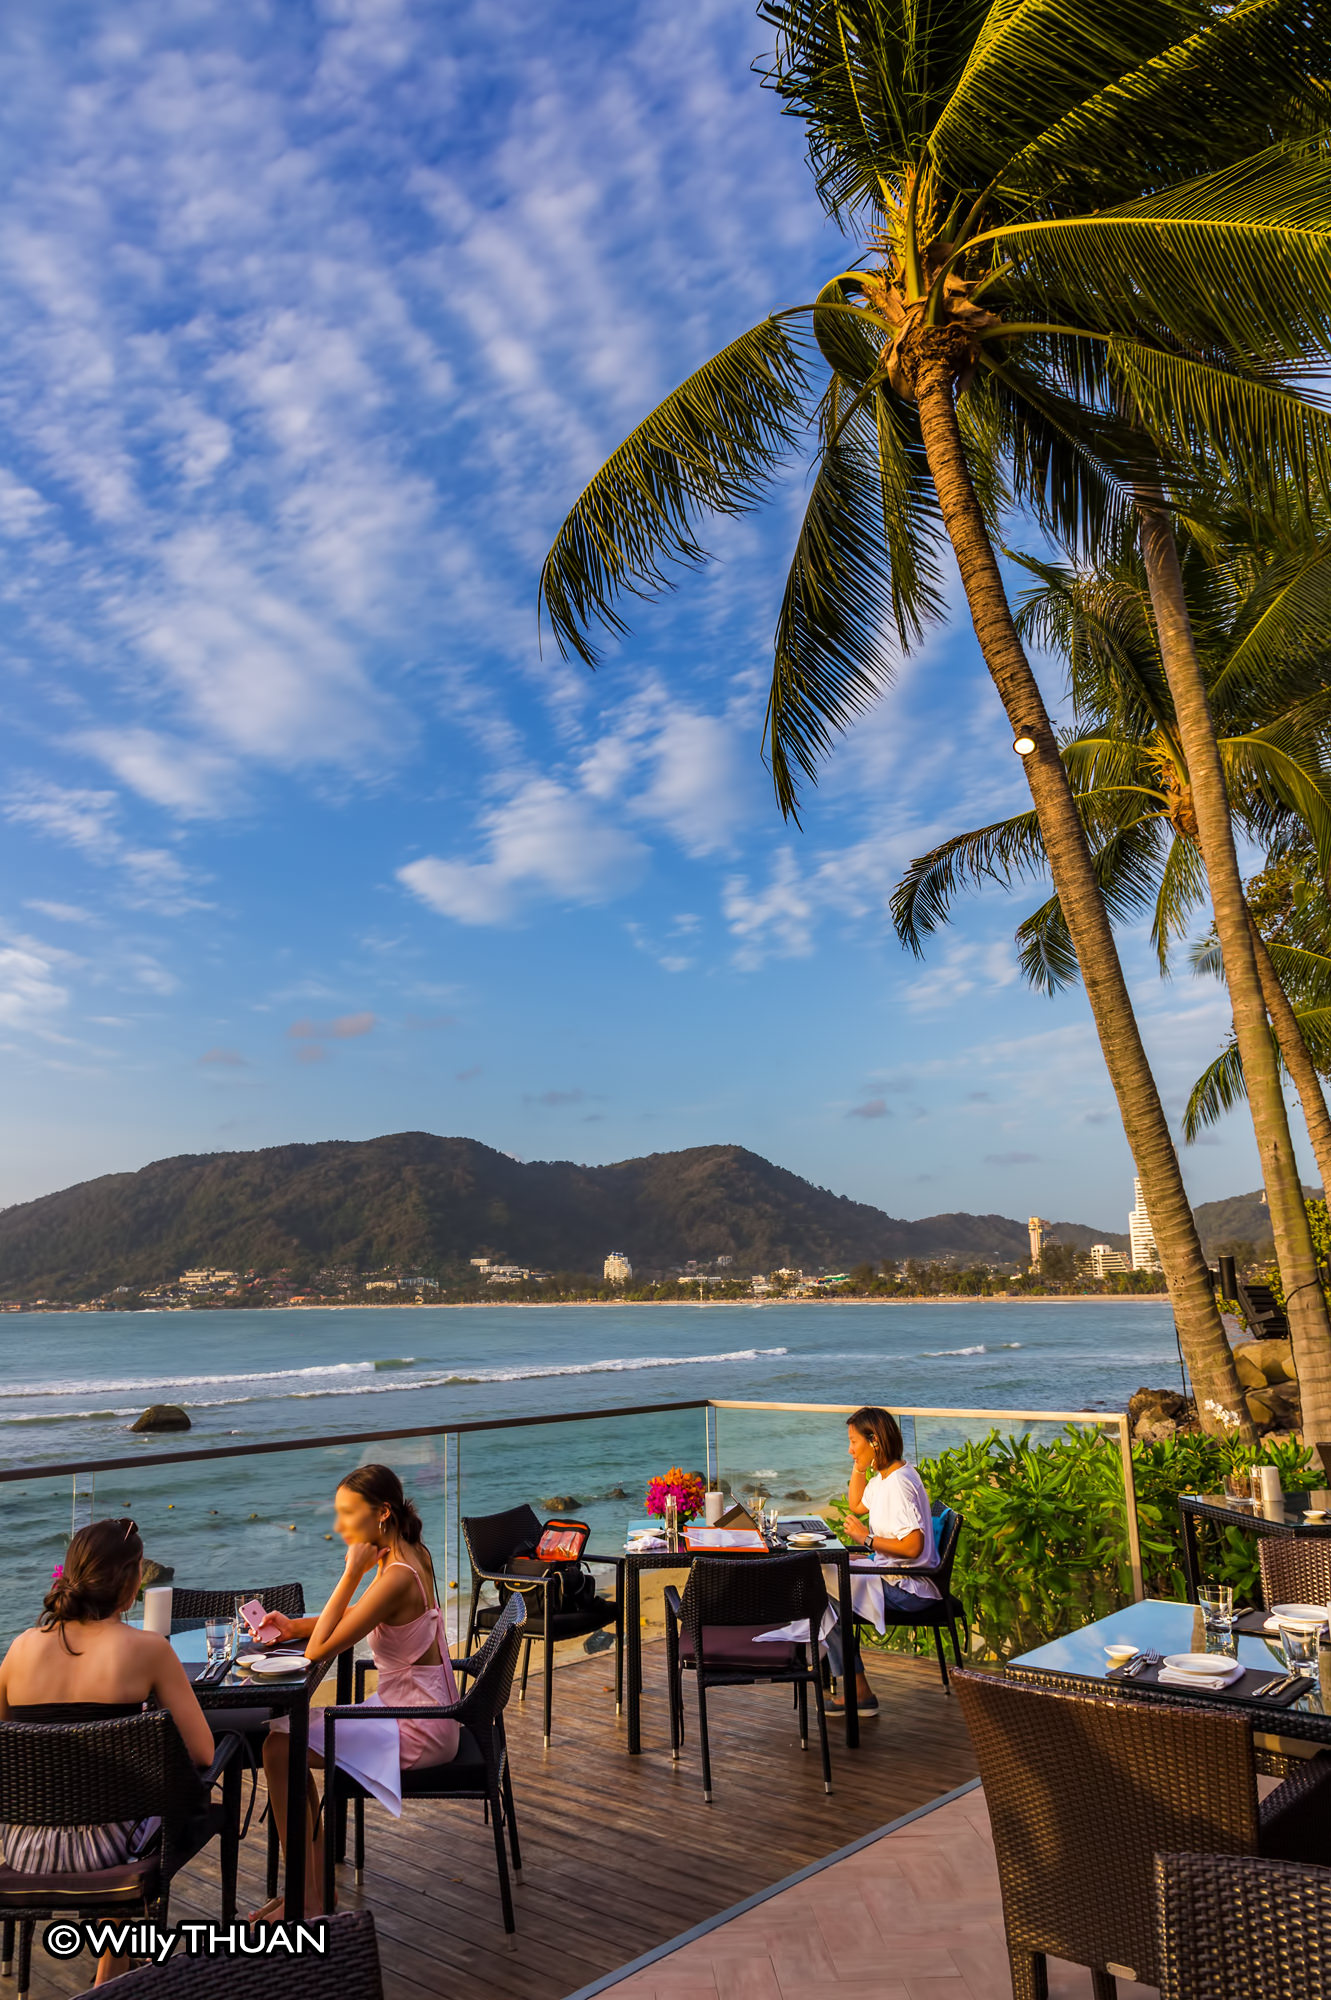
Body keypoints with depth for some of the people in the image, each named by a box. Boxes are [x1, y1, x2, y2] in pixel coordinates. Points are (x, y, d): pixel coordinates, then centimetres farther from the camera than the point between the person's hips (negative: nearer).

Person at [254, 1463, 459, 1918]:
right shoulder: (407, 1556, 3)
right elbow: (351, 1617, 16)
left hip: (419, 1728, -10)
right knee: (285, 1730, 13)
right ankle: (316, 1885, 19)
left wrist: (352, 1573, -21)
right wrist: (295, 1625, 1)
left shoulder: (397, 1576, -26)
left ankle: (303, 1895, 3)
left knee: (278, 1749, -10)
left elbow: (319, 1650, -23)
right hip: (415, 1711, 10)